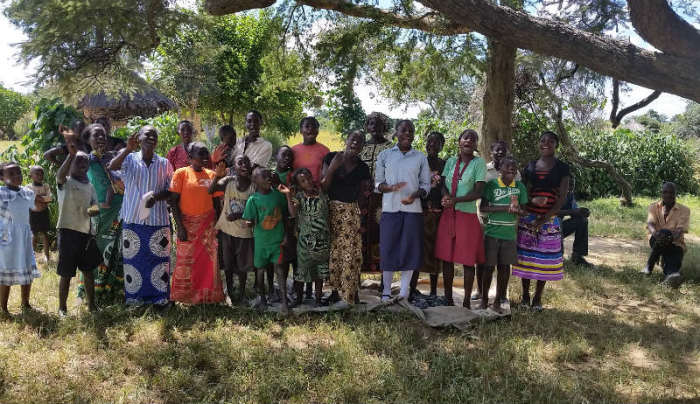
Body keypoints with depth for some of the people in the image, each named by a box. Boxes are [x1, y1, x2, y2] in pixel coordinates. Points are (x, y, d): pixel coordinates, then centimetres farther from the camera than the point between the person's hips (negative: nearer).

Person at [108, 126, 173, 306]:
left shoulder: (164, 164, 4)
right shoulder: (129, 159, 1)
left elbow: (171, 191, 5)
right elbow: (111, 167, -18)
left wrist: (156, 197, -15)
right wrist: (127, 149, -30)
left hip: (158, 220, 1)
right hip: (133, 219, -1)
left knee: (159, 258, 5)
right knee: (133, 259, 6)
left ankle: (159, 297, 16)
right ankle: (134, 297, 18)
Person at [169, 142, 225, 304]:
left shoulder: (211, 175, 7)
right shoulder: (181, 173, -4)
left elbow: (216, 202, 10)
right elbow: (173, 201, -6)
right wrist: (180, 227, -12)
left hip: (208, 224, 3)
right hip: (188, 224, -3)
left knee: (209, 260, 4)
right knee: (186, 261, 3)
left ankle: (207, 295, 17)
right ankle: (184, 296, 18)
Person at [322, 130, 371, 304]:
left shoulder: (362, 167, 5)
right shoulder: (331, 158, 1)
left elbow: (363, 193, 10)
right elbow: (323, 187, -4)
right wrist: (332, 167, -16)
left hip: (351, 212, 0)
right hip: (332, 210, 0)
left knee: (351, 251, -4)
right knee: (333, 250, 3)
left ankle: (352, 291, 5)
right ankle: (335, 290, 15)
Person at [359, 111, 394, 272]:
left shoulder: (391, 148, 3)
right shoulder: (362, 146, 13)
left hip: (381, 196, -3)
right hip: (362, 195, 3)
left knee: (380, 230, -3)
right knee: (361, 230, 2)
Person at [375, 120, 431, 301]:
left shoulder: (421, 157, 9)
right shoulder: (384, 155, 8)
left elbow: (426, 185, 8)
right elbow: (378, 183, 7)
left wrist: (415, 195, -13)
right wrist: (391, 188, -15)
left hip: (413, 209, 1)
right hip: (390, 209, -1)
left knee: (410, 250, 1)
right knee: (388, 249, 0)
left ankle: (404, 293, 12)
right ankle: (386, 291, 13)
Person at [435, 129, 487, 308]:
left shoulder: (479, 163, -2)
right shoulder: (451, 161, 11)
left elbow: (478, 192, -9)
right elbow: (442, 184, 8)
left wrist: (455, 200, -21)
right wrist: (445, 195, -15)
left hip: (467, 215, -4)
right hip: (448, 215, 4)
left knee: (468, 260, 2)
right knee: (447, 257, 7)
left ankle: (467, 301, 13)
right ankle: (448, 298, 19)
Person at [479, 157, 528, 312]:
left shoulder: (520, 187, 6)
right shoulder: (492, 184, -3)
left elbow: (524, 210, 7)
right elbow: (483, 208, -10)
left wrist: (517, 209, -17)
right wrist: (505, 208, -19)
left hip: (510, 234, 3)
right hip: (492, 233, -2)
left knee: (505, 267, 7)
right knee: (489, 266, 3)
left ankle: (498, 301, 19)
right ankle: (484, 299, 17)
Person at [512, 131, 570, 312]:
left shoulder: (562, 168, 2)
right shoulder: (530, 166, 10)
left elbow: (562, 197, -4)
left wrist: (544, 219, -14)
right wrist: (532, 200, -11)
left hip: (550, 220, -2)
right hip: (528, 218, 2)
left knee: (545, 258, 1)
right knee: (525, 255, 3)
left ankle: (537, 298, 13)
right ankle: (525, 295, 17)